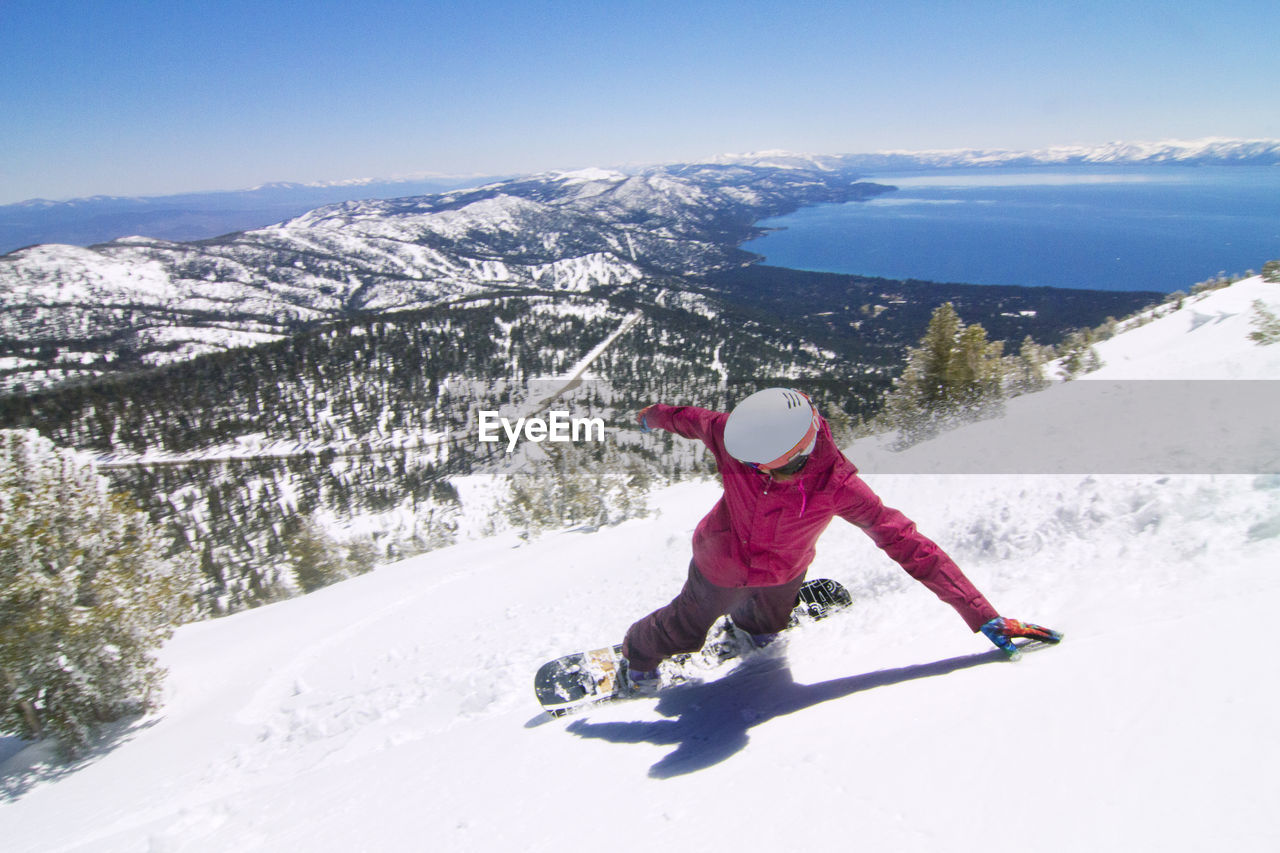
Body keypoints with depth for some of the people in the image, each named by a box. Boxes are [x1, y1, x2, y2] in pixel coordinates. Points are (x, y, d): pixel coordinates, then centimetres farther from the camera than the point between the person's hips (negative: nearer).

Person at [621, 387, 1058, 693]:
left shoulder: (836, 486, -41)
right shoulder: (733, 440, -39)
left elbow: (906, 542, -36)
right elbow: (696, 420, -15)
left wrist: (983, 615, -37)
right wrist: (656, 415, 8)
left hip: (783, 573, 2)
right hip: (722, 563, -1)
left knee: (770, 623, 33)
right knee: (685, 629, 19)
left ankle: (747, 618, 70)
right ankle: (638, 654, 52)